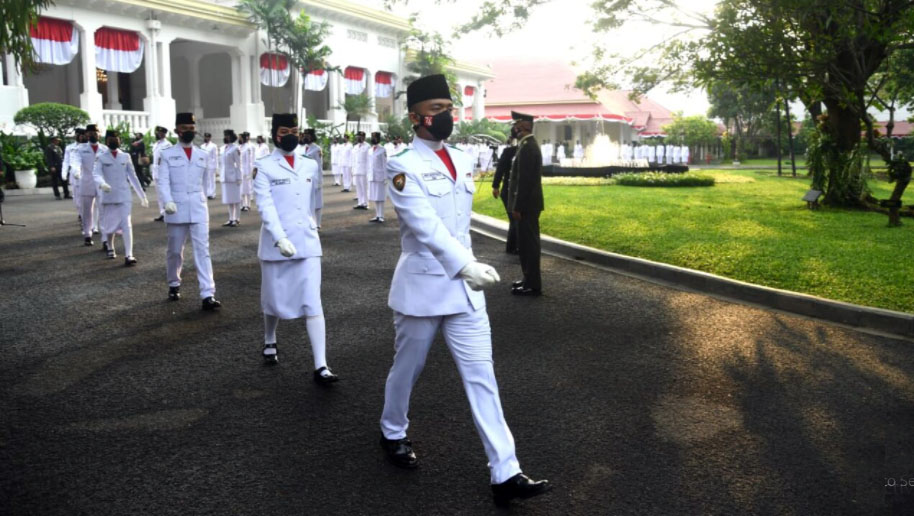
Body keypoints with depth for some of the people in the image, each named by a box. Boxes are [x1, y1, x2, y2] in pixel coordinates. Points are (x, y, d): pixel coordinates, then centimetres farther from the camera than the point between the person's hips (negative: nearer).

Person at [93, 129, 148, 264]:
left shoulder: (126, 157, 6)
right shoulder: (101, 158, 1)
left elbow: (133, 177, 10)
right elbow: (96, 174, -13)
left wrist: (142, 196, 10)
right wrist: (101, 184, -36)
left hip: (125, 196, 0)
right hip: (109, 196, 0)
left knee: (127, 224, -12)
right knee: (110, 225, 13)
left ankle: (128, 256, -16)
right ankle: (110, 249, 38)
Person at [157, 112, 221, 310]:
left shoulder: (202, 155, 9)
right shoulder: (167, 155, 0)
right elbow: (162, 182, -9)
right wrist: (167, 201, -25)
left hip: (198, 210, 1)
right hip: (176, 210, -1)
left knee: (202, 250, -7)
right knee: (175, 251, 12)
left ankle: (207, 295, -12)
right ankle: (174, 285, 35)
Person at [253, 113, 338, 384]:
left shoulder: (310, 166, 8)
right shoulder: (264, 167, -5)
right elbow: (265, 207, -14)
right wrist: (280, 239, -25)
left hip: (307, 243, 2)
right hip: (275, 243, -2)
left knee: (312, 303, -6)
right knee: (274, 300, 14)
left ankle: (321, 366, -8)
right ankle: (269, 342, 43)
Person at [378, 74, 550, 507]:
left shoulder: (463, 162, 8)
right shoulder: (403, 167, -12)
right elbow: (426, 227, -23)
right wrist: (468, 267, -33)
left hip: (464, 288, 5)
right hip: (421, 287, -5)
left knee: (481, 375, 2)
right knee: (408, 368, 14)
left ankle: (504, 472, 6)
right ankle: (392, 433, 41)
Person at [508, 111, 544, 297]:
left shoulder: (527, 147, -18)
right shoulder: (529, 145, 15)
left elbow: (524, 180, -22)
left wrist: (518, 207, -20)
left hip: (526, 204, -10)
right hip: (529, 203, 10)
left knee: (528, 243, -5)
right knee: (527, 242, 16)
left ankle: (532, 285, 1)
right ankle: (530, 279, 25)